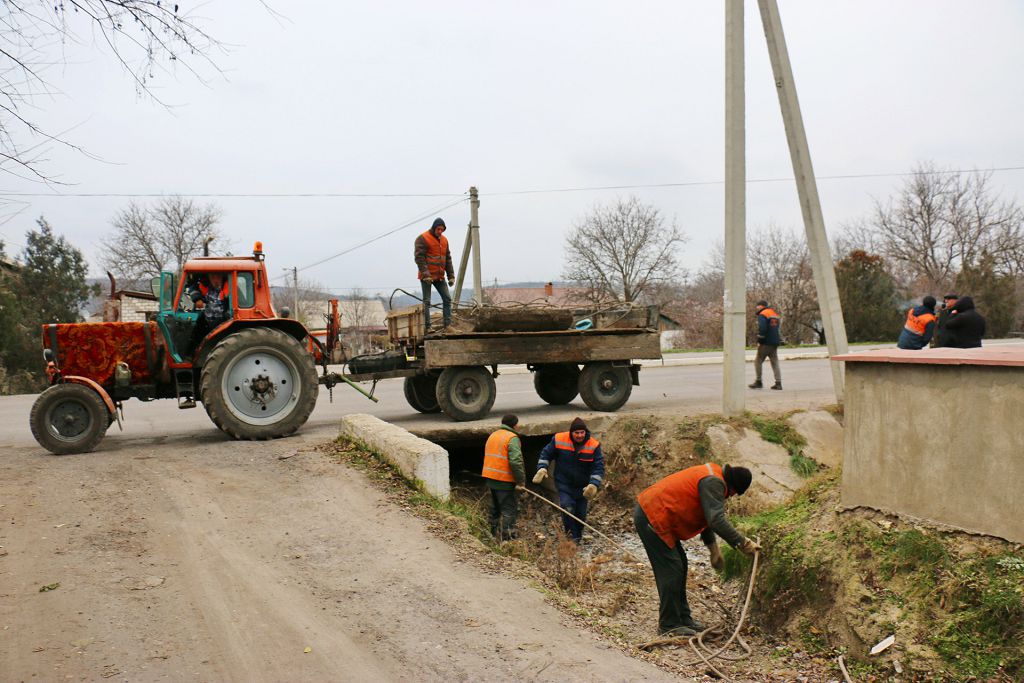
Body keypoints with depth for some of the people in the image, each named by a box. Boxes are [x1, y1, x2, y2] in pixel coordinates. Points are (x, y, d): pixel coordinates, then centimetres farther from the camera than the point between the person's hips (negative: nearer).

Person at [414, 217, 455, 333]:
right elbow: (419, 257, -14)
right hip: (427, 277, -7)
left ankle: (448, 325, 5)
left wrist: (451, 276, 11)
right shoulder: (423, 239, -8)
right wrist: (425, 274, -21)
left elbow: (448, 259, 17)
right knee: (426, 302, -3)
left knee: (447, 299, 2)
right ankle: (426, 327, 0)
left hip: (439, 276, 7)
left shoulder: (444, 240, 14)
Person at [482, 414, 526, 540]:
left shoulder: (493, 436, 16)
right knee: (508, 510, -4)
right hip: (504, 480, -8)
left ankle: (495, 533, 27)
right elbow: (516, 461, -21)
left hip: (490, 478, 9)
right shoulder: (512, 438, -12)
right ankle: (507, 538, -6)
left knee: (495, 507, 20)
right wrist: (521, 480, -14)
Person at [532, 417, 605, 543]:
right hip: (564, 484, -1)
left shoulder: (594, 445, -15)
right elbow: (546, 454, 2)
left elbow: (599, 467, -16)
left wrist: (594, 485, -28)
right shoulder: (559, 440, -14)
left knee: (581, 514, 13)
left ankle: (577, 538, 36)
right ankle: (572, 537, -7)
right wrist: (542, 469, -12)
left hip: (583, 487, 2)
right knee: (567, 508, -22)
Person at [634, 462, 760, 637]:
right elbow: (717, 520, -27)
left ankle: (683, 618, 26)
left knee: (680, 565, 17)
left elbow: (706, 515, 22)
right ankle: (669, 626, 3)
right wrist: (742, 543, -24)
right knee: (671, 570, -7)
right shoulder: (713, 482, -18)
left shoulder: (711, 477, 15)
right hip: (651, 518, -11)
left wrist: (713, 547, 17)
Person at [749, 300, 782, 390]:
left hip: (766, 343, -8)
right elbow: (777, 328, 20)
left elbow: (762, 329, -21)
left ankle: (758, 382, 5)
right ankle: (778, 383, 3)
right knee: (775, 363, 8)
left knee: (758, 361, 3)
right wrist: (776, 341, 19)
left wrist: (759, 341, -13)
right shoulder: (775, 314, 18)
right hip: (775, 343, 8)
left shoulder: (762, 315, -9)